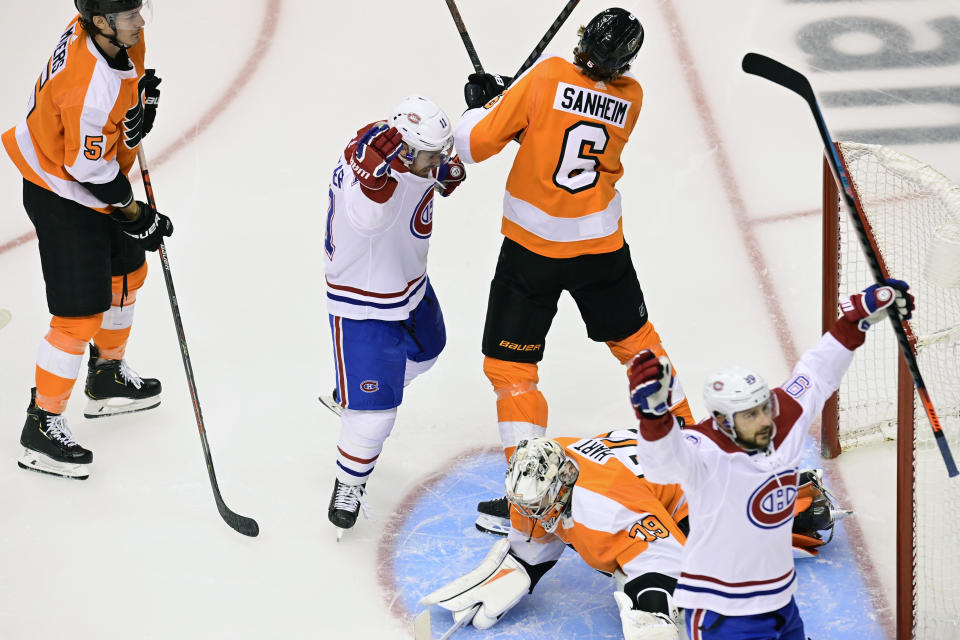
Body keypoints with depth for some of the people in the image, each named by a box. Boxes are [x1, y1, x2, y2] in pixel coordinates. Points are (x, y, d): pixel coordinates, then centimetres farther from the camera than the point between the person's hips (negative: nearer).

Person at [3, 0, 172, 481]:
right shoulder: (90, 89, -37)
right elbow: (92, 172, -27)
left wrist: (141, 96, -9)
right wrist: (136, 217, -13)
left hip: (96, 179, 10)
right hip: (62, 196, -10)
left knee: (126, 273, 26)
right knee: (81, 313, -6)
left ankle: (108, 378, 47)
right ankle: (41, 427, 6)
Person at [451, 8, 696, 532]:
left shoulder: (547, 76, -17)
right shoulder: (630, 98, -3)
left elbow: (475, 143, -15)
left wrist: (482, 103, 5)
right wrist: (512, 94, 4)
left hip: (532, 249, -4)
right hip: (602, 246, 4)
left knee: (509, 365, 4)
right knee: (635, 337, 24)